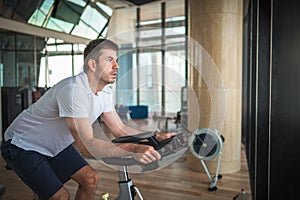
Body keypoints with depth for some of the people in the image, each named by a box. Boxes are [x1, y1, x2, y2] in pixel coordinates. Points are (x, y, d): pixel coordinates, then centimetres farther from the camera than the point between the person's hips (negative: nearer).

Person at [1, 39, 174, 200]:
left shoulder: (105, 93, -8)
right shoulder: (74, 89, -35)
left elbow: (120, 129, -2)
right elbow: (87, 146, -39)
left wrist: (156, 137, -13)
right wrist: (133, 150, -49)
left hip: (55, 145, 8)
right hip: (23, 146, -7)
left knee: (91, 178, 0)